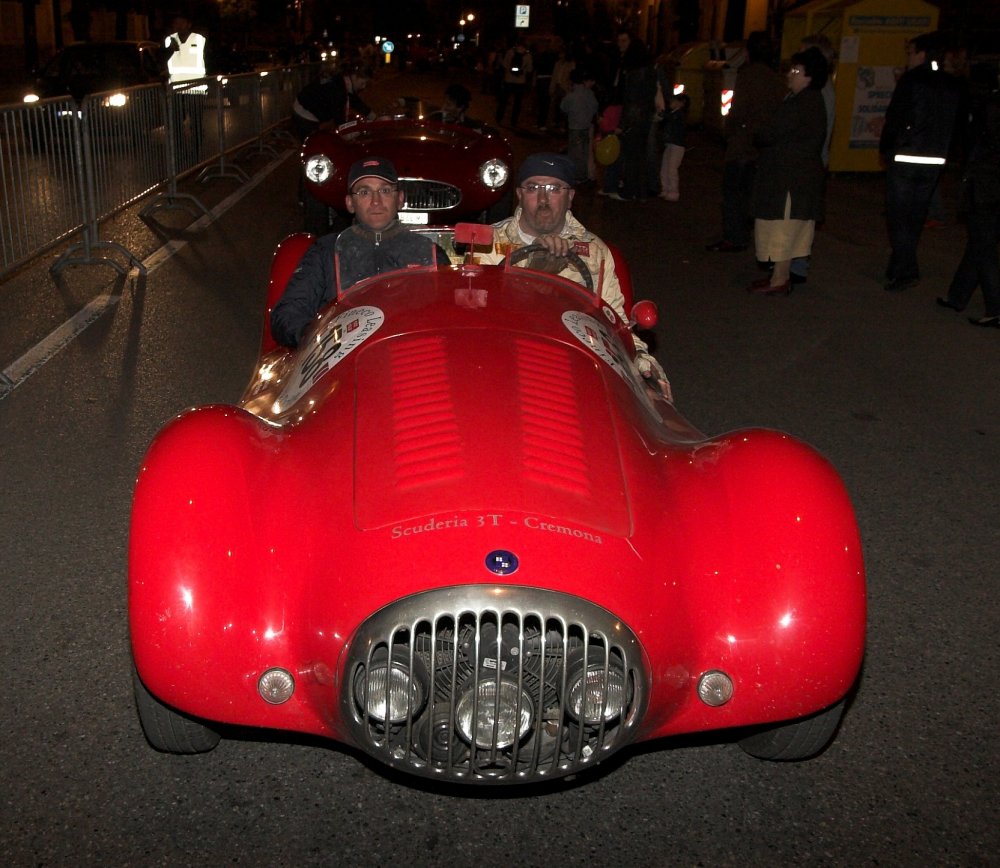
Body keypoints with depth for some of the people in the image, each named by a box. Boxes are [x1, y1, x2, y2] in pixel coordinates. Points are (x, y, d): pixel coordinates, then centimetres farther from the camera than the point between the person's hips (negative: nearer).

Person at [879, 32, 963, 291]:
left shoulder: (911, 80, -10)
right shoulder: (953, 85, 10)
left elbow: (894, 117, -12)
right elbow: (957, 123, 10)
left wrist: (885, 149, -2)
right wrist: (943, 152, 13)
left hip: (905, 159, -6)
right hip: (935, 162, 6)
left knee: (899, 218, 0)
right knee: (914, 218, 14)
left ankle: (906, 271, -7)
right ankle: (899, 268, 19)